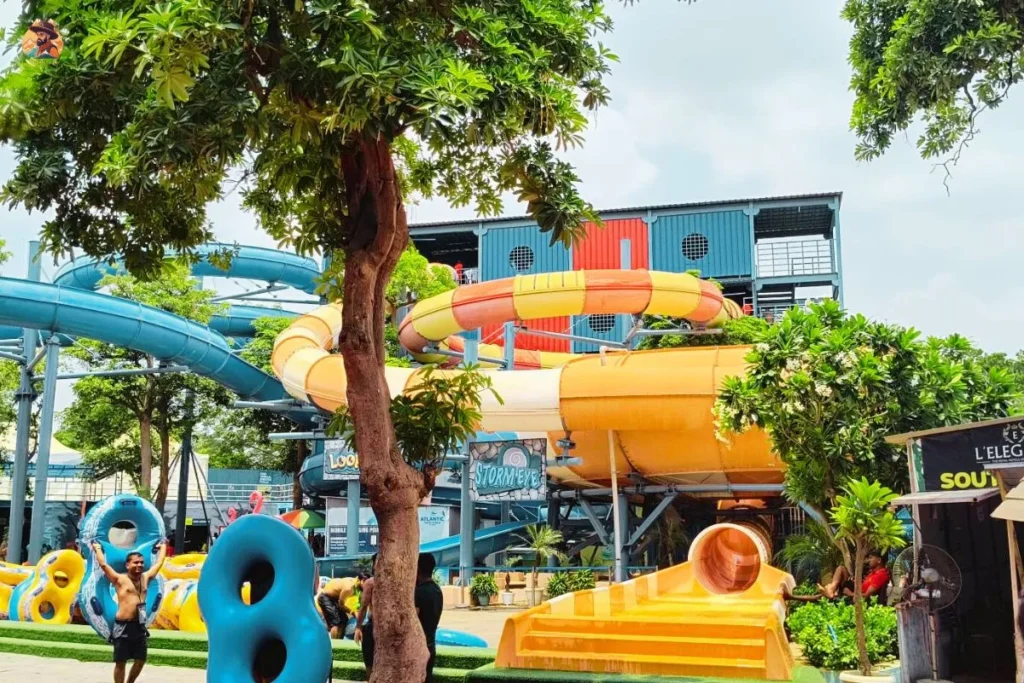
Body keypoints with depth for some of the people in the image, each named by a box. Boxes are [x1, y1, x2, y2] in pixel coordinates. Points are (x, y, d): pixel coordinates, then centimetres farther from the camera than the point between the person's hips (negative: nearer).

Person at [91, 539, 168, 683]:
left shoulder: (145, 577, 11)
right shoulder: (119, 579, -4)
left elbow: (159, 563, 23)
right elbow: (103, 564, -7)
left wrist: (163, 547, 34)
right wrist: (97, 548, 5)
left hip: (139, 626, 6)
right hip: (123, 626, -5)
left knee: (141, 660, 12)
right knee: (120, 662, 2)